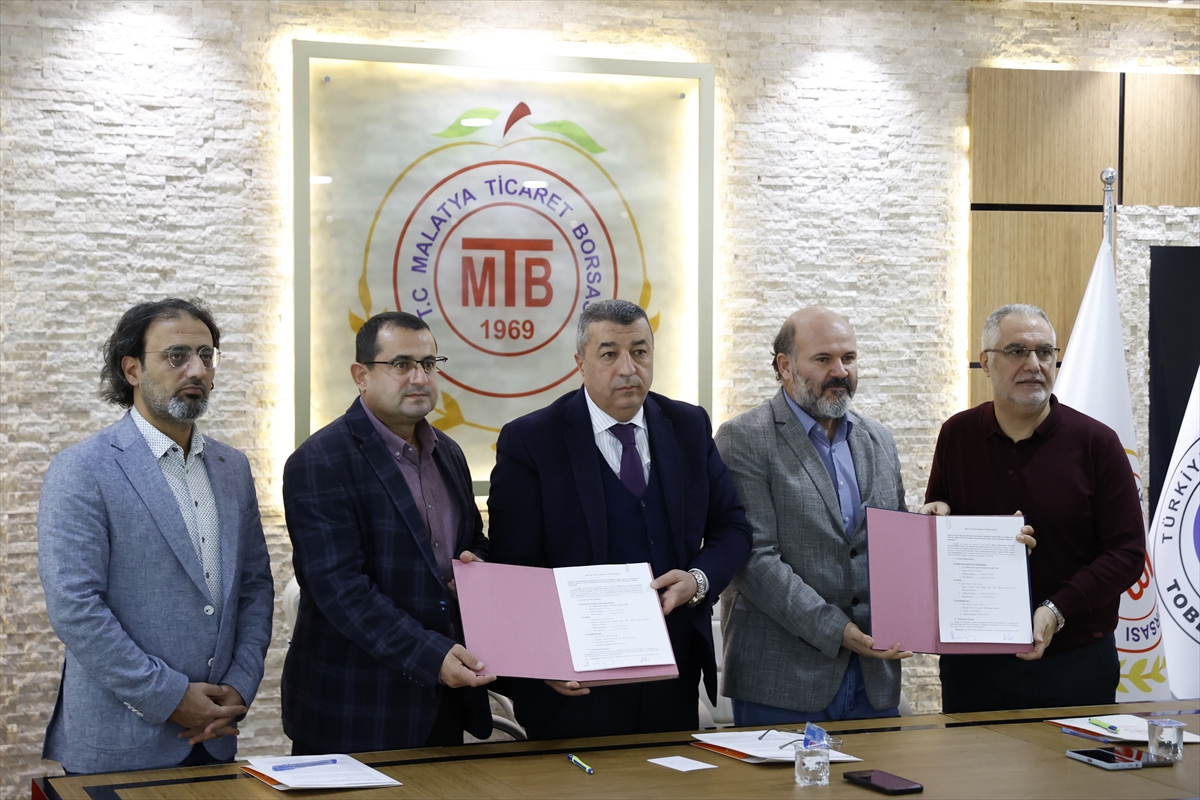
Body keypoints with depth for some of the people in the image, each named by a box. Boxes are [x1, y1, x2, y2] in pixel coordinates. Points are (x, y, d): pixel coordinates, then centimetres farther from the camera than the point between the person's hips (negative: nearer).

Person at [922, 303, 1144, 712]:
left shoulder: (1095, 442, -4)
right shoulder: (956, 435, 5)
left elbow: (1127, 552, -7)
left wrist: (1057, 610, -19)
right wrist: (937, 516, -7)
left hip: (1075, 661, -2)